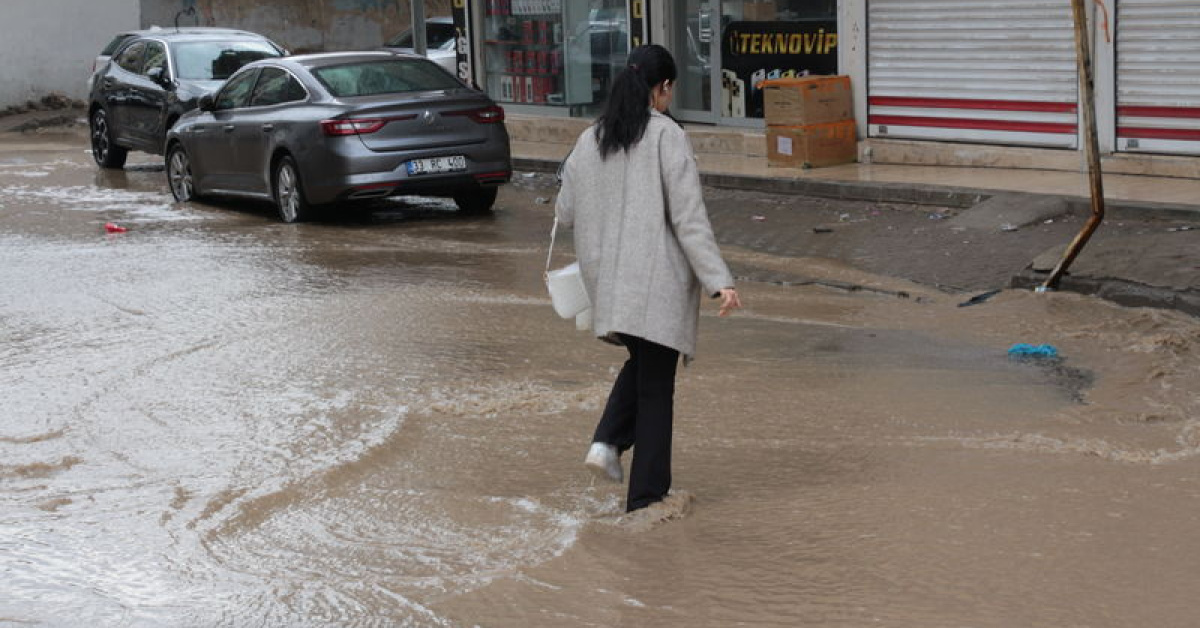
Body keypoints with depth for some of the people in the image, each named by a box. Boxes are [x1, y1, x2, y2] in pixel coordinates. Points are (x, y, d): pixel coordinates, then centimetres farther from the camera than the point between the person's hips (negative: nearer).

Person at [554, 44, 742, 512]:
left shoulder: (590, 140, 5)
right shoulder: (667, 136, -11)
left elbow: (565, 213, 10)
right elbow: (689, 216, -16)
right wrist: (718, 280, -16)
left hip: (608, 279, 5)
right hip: (659, 280, -5)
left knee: (641, 364, 26)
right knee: (656, 385, 4)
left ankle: (607, 442, 5)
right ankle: (646, 496, 9)